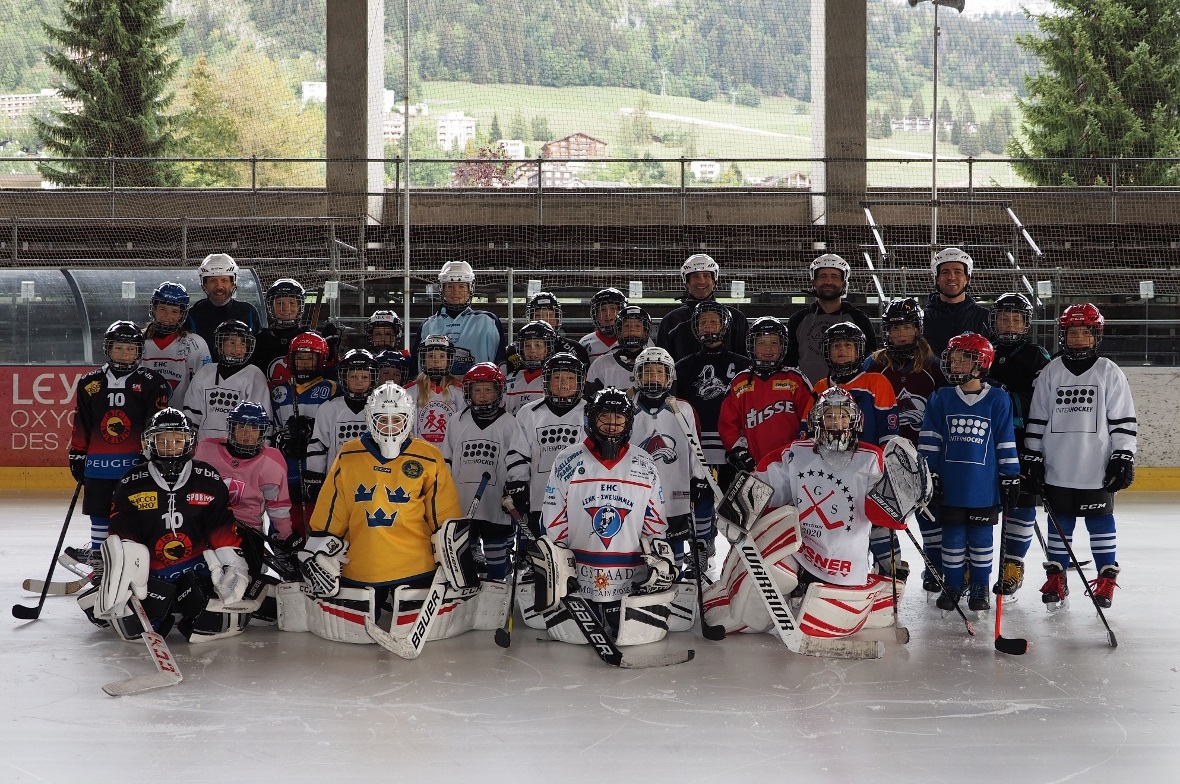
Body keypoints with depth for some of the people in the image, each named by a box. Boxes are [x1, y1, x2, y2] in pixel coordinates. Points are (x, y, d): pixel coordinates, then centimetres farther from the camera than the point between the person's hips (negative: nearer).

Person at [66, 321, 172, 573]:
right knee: (99, 510, 12)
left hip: (137, 463, -3)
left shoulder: (152, 383, -1)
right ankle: (97, 552, 24)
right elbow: (80, 424, 11)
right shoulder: (90, 383, 8)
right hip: (99, 463, 3)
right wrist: (77, 455, 9)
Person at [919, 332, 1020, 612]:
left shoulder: (998, 400, -2)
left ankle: (980, 588, 20)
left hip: (984, 487, -1)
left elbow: (1006, 441, 1)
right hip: (950, 486, 2)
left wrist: (1011, 478, 1)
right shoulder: (941, 399, 2)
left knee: (981, 537, 8)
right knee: (952, 538, 9)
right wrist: (928, 473, 0)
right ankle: (952, 586, 21)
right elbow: (929, 439, 5)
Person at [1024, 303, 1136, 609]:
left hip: (1098, 469, -2)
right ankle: (1056, 576, 20)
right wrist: (1033, 458, 5)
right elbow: (1036, 419, 8)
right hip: (1058, 468, 2)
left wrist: (1123, 458, -5)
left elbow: (1124, 421, 0)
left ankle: (1107, 578, 14)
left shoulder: (1109, 373, 0)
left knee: (1100, 521, 4)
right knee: (1060, 522, 10)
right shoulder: (1050, 372, 5)